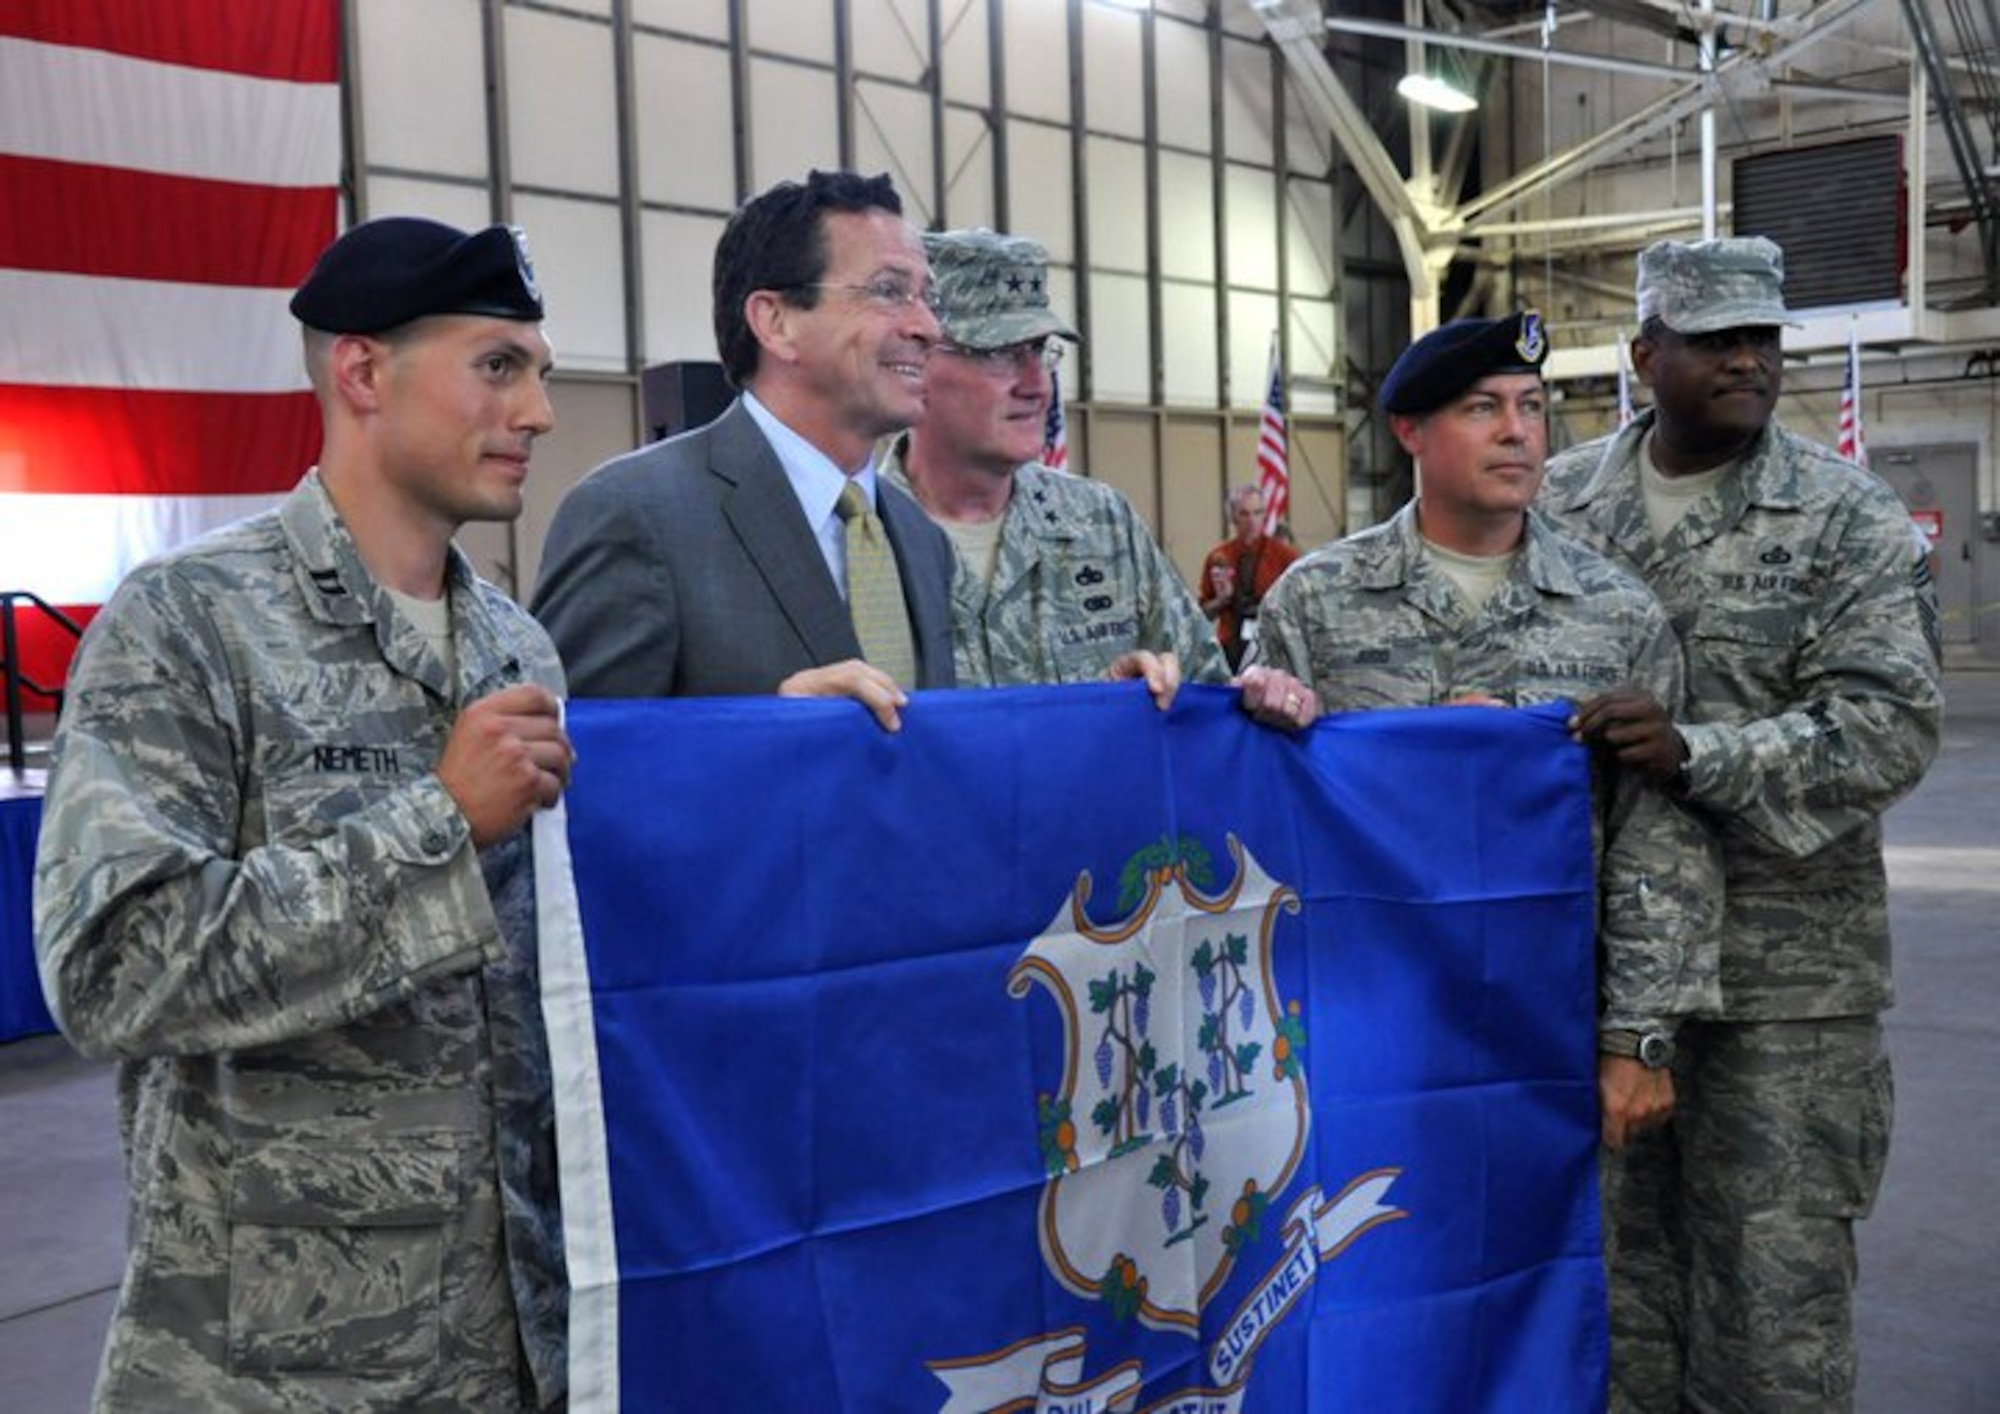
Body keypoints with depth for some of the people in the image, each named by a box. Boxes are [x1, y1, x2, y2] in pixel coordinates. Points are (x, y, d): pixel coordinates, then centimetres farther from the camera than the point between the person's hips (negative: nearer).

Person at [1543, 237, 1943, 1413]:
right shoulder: (1559, 505, 6)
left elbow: (1890, 725, -11)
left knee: (1776, 1312, 4)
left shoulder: (1846, 517, -3)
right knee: (1616, 1285, 15)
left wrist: (1700, 754, -24)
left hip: (1783, 976, -3)